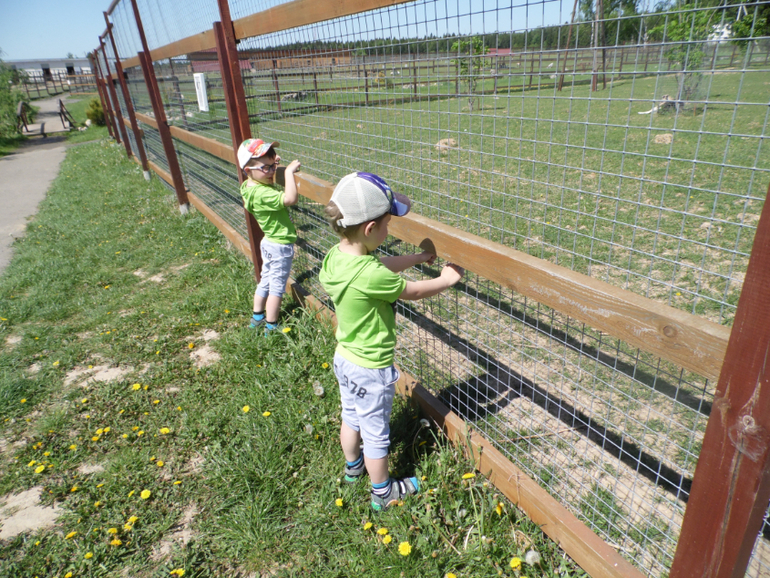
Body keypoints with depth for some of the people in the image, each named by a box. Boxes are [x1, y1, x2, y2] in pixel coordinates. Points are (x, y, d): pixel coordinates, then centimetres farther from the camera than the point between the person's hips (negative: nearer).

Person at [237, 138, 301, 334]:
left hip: (269, 243, 9)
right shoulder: (262, 194, -30)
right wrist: (289, 172, -35)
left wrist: (273, 164, 8)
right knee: (277, 287, 4)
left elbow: (272, 185, 22)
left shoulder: (249, 186, 0)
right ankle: (271, 327, 16)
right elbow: (290, 199, -43)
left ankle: (257, 317, 37)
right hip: (281, 246, -9)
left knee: (265, 281, 22)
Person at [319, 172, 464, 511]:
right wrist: (446, 279, -4)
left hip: (345, 358, 8)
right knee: (376, 434, 15)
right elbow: (412, 292, -20)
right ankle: (383, 493, 38)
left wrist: (421, 257, 7)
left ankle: (353, 466, 55)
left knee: (351, 417, 29)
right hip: (370, 369, -8)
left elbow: (384, 265, 5)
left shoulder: (337, 255, -10)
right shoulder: (369, 275, -36)